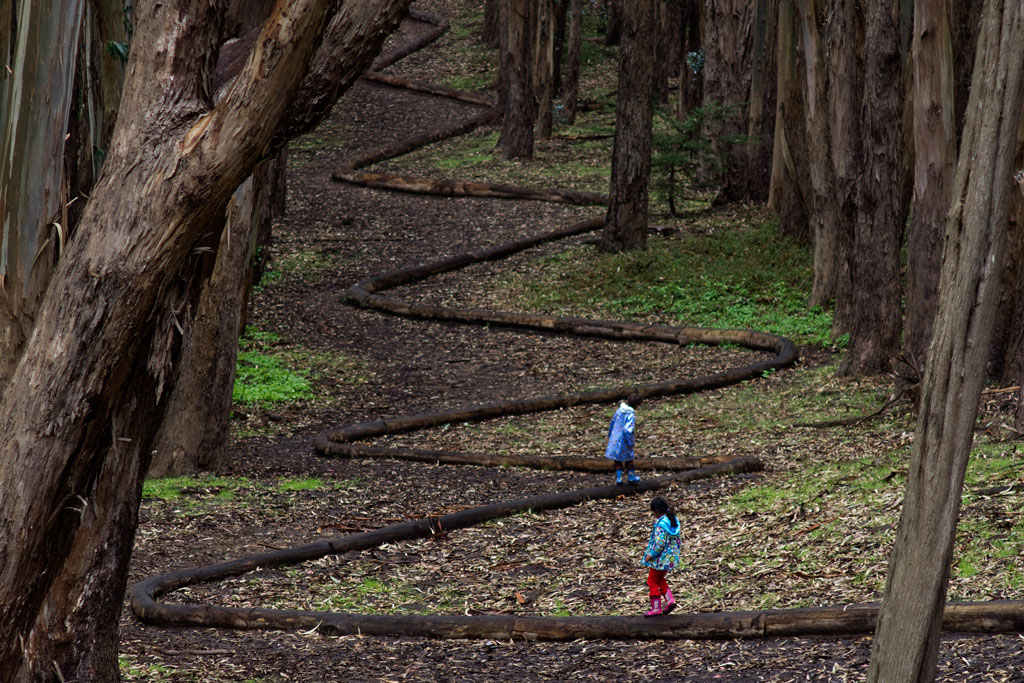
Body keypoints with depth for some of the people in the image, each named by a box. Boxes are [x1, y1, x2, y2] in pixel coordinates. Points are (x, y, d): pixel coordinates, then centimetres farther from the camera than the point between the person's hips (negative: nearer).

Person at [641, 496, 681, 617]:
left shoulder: (660, 525, -25)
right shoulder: (674, 521, 2)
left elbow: (660, 543, -28)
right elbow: (676, 539, 10)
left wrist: (651, 555, -16)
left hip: (661, 559, -9)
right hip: (672, 557, 9)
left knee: (652, 581, 8)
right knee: (660, 579, 26)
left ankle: (656, 608, 13)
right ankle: (669, 600, 15)